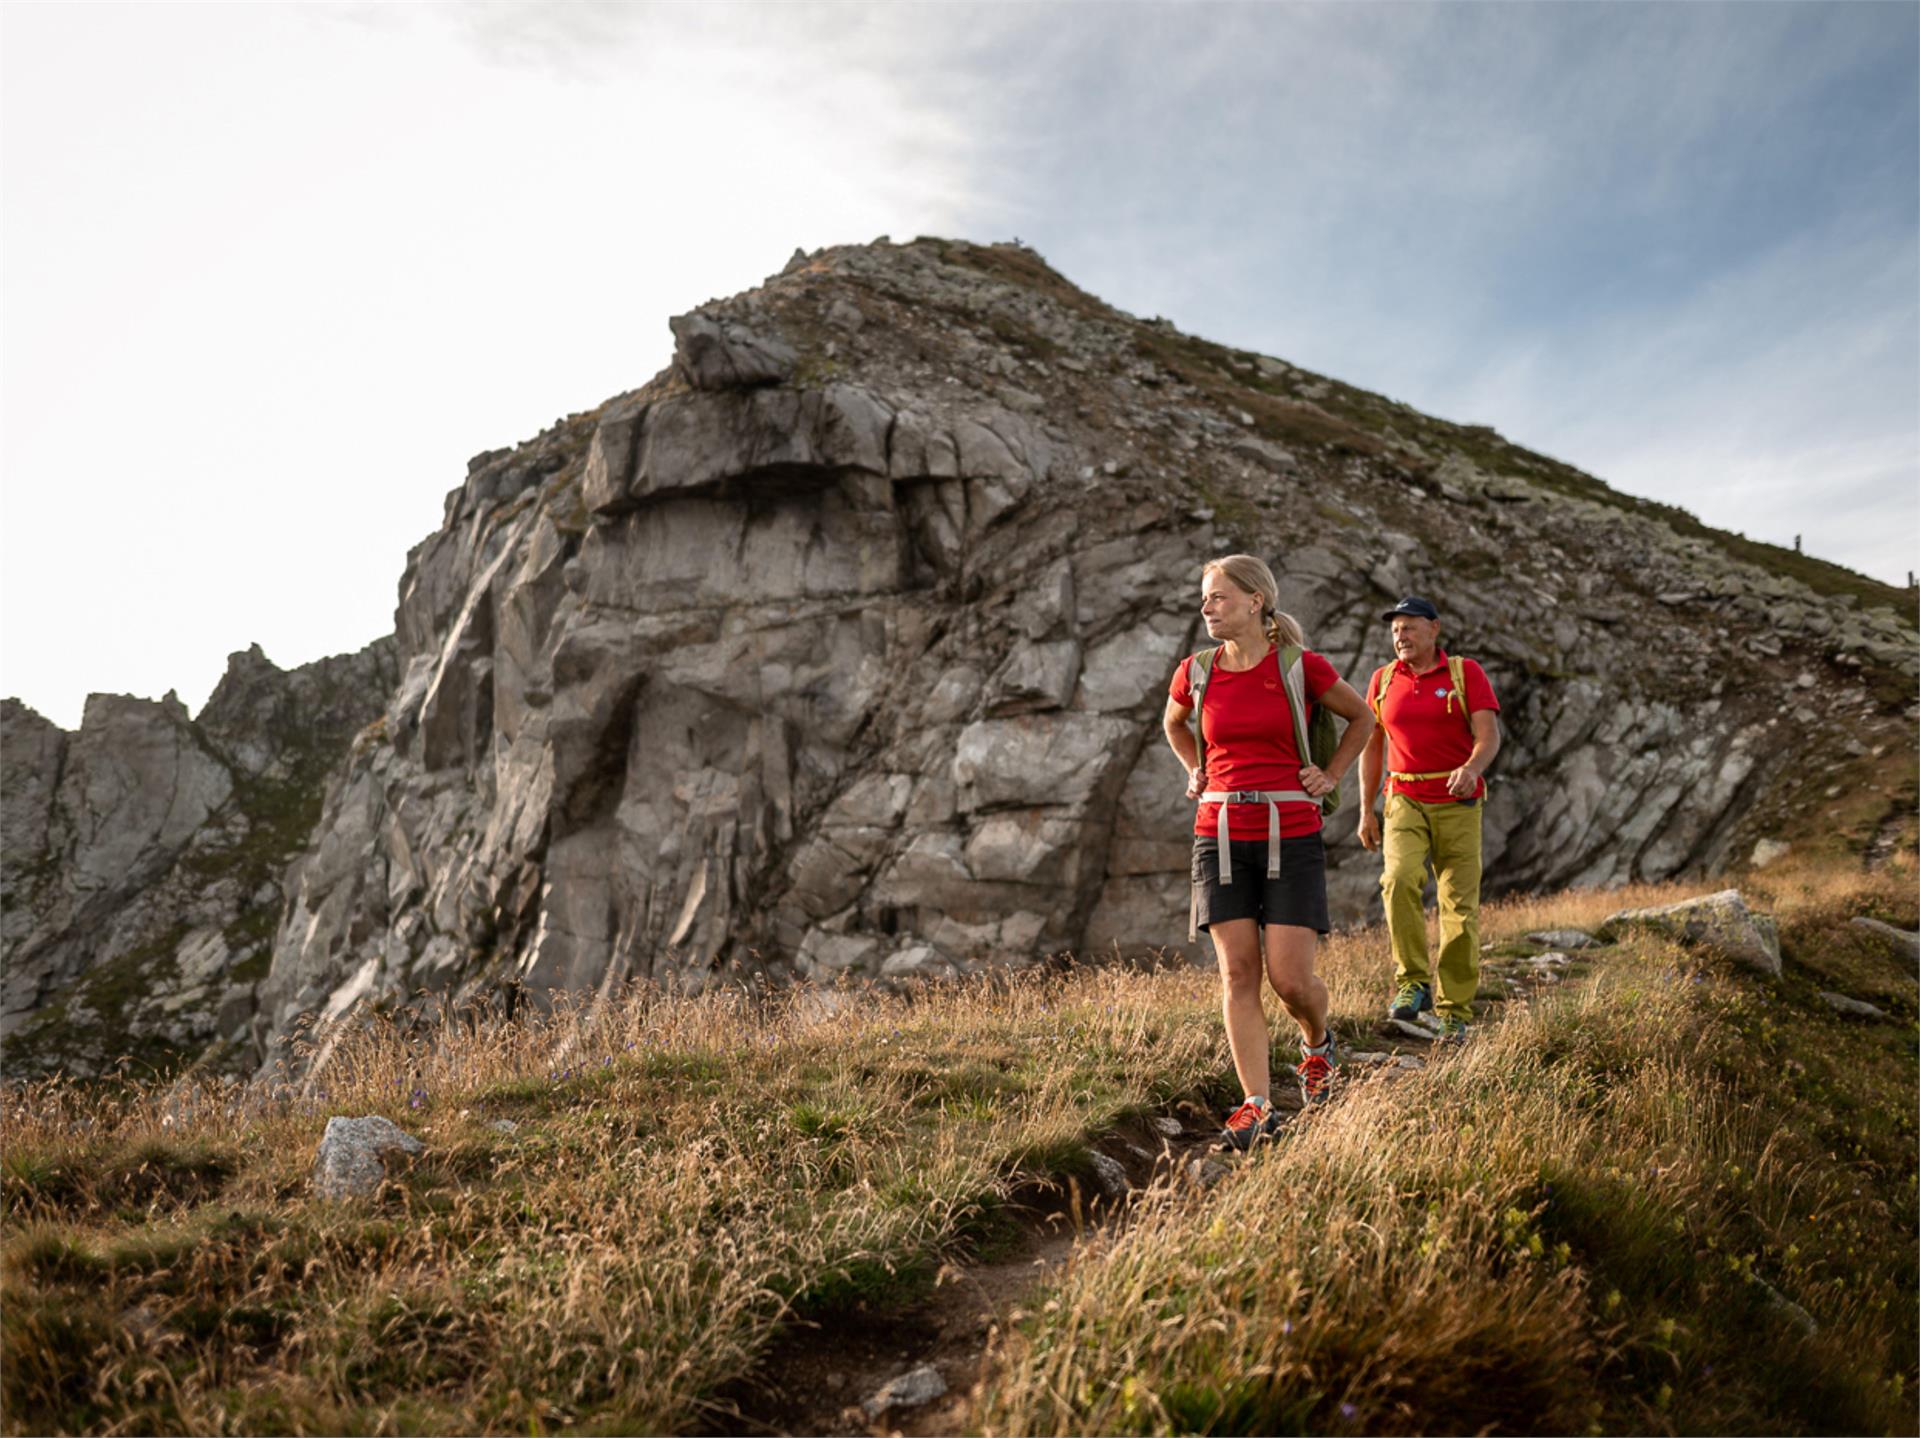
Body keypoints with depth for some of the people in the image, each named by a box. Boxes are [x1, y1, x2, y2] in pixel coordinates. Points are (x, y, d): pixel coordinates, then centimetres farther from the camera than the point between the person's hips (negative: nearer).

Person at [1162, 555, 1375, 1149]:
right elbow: (1174, 723, 26)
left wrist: (1331, 776, 5)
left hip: (1291, 837, -2)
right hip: (1221, 834, 3)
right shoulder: (1196, 672, 3)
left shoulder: (1302, 667, -4)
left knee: (1290, 977, -5)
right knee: (1238, 972, -3)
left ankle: (1318, 1044, 29)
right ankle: (1257, 1106, 3)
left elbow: (1361, 717, 14)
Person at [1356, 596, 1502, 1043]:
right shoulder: (1383, 679, 8)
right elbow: (1371, 746, 12)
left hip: (1458, 806, -1)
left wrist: (1471, 769, -34)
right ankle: (1413, 983, -15)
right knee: (1399, 880, -26)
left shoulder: (1466, 673, -1)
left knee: (1460, 909, 0)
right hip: (1405, 803, 1)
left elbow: (1489, 736, -11)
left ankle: (1454, 1011, 12)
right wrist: (1366, 811, 7)